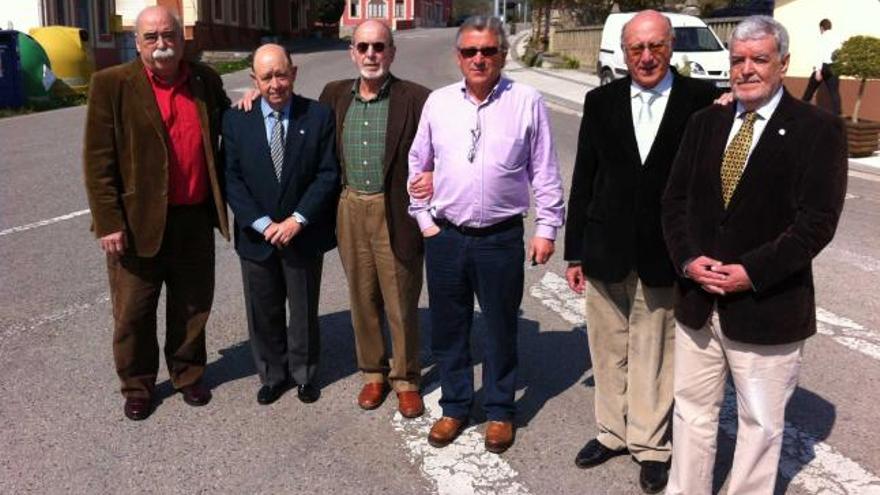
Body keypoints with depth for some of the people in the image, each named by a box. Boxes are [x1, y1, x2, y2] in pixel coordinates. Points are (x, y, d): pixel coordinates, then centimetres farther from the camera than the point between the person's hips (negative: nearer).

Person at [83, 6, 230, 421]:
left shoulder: (205, 81, 5)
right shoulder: (111, 85, -8)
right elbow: (98, 160, -10)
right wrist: (109, 223, -14)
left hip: (194, 219, 4)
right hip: (137, 222, -3)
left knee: (193, 306, 17)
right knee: (133, 312, 11)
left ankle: (188, 374, 38)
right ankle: (137, 386, 31)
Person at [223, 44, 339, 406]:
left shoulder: (319, 116, -5)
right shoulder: (236, 120, -2)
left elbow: (328, 174, -7)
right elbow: (232, 179, -4)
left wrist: (297, 219, -16)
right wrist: (262, 224, -14)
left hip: (304, 235, -1)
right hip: (256, 236, 1)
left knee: (304, 310, 14)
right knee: (263, 312, 13)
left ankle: (304, 373, 33)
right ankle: (272, 374, 32)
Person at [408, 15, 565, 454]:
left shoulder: (527, 101, -3)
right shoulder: (438, 102, 3)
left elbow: (544, 171, 0)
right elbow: (417, 166, 12)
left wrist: (546, 228, -2)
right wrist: (424, 219, 7)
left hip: (502, 238, -2)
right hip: (445, 237, 2)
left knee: (501, 328, 11)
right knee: (447, 328, 13)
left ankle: (499, 411, 30)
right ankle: (454, 406, 32)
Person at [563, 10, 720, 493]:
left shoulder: (702, 99, -5)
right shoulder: (600, 101, 3)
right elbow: (583, 179, 5)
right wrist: (574, 251, 6)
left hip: (666, 255, -2)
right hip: (607, 252, 3)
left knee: (654, 355, 9)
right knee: (608, 350, 15)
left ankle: (650, 444, 27)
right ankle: (612, 431, 33)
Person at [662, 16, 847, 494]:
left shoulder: (818, 129, -7)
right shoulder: (705, 122, 8)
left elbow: (816, 221, -13)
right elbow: (675, 199, 7)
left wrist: (752, 272, -19)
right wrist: (688, 259, -9)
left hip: (767, 309, -4)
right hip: (697, 301, 5)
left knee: (761, 422, 11)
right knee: (691, 409, 16)